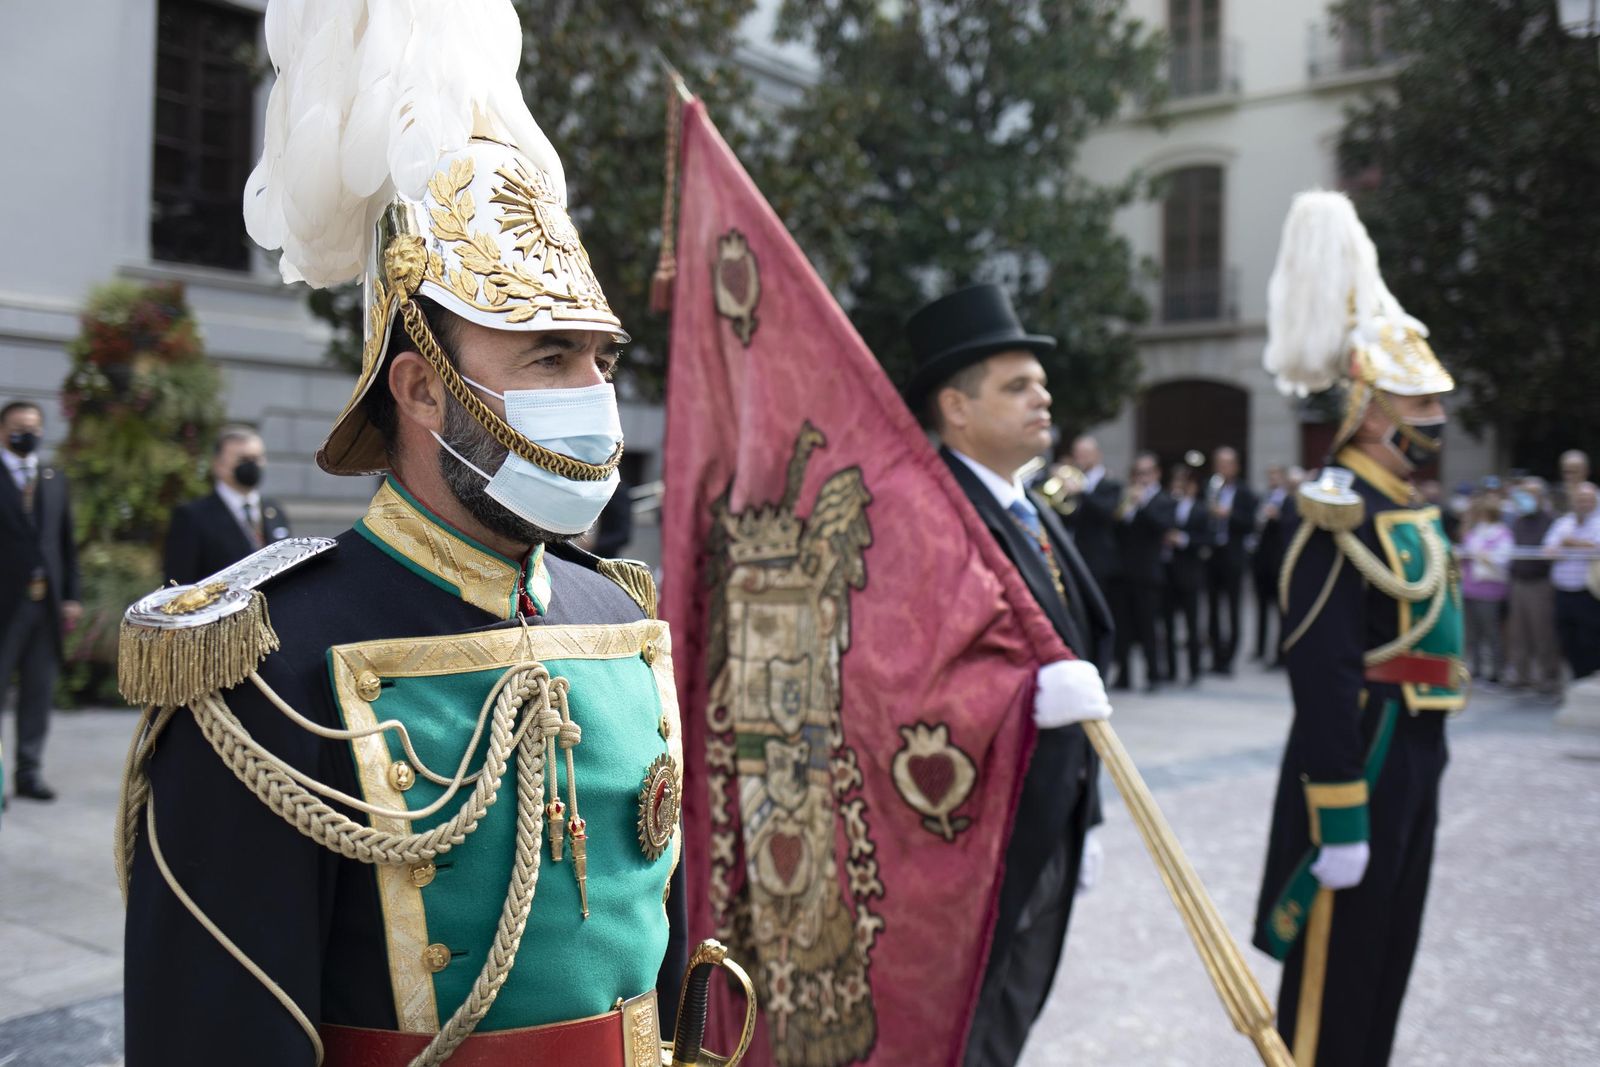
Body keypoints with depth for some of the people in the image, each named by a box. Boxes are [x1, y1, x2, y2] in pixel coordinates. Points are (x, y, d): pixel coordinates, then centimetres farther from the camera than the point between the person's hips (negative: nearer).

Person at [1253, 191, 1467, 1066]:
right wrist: (1339, 823, -25)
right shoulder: (1340, 516, -19)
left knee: (1386, 952, 20)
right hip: (1363, 759, -10)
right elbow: (1321, 676, -25)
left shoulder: (1401, 504, 11)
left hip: (1413, 759, 10)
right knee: (1337, 969, 2)